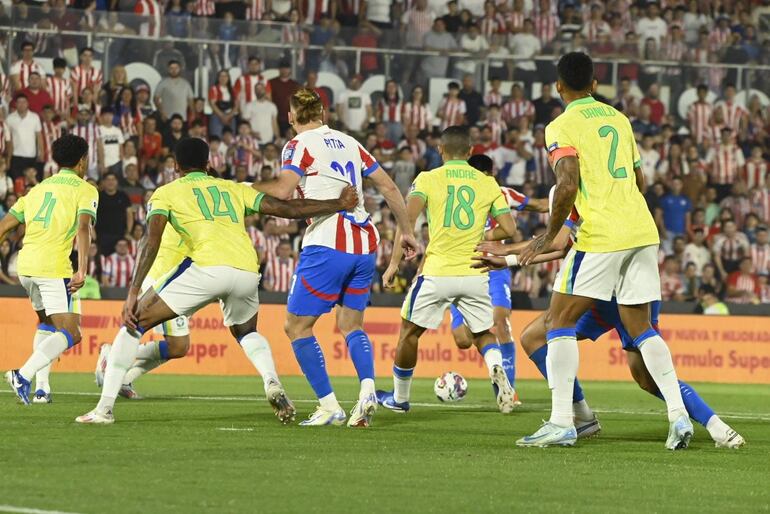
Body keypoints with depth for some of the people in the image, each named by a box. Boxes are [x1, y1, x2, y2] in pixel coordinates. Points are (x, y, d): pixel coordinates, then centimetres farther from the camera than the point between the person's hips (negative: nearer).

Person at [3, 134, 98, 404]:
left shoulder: (37, 189, 21)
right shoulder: (85, 190, 3)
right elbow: (83, 227, -14)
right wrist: (82, 270, -22)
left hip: (25, 265, 7)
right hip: (54, 268, -7)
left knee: (47, 324, 26)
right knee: (70, 334, -6)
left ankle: (41, 387, 14)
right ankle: (24, 374, -27)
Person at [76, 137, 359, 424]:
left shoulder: (166, 193, 18)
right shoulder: (235, 190, 28)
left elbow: (152, 242, 4)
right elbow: (287, 208, 24)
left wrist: (133, 293, -1)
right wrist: (339, 204, 33)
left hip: (207, 268, -4)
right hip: (247, 272, 4)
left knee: (134, 323, 8)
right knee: (246, 333, 35)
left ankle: (104, 409, 0)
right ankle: (272, 383, 5)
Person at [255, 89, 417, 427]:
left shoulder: (300, 145, -2)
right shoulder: (348, 142, 17)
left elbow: (282, 190, -18)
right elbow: (388, 187, 18)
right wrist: (407, 232, 25)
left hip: (327, 246, -7)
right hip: (365, 245, 7)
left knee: (296, 326, 4)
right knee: (351, 325, 17)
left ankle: (329, 405, -4)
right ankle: (367, 389, -9)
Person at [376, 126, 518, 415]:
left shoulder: (427, 179, 0)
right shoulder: (488, 184, 6)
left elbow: (408, 219, -14)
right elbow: (508, 229, 2)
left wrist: (394, 263, -12)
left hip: (437, 272, -2)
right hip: (475, 275, 2)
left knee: (409, 332, 16)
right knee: (483, 333, 19)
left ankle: (399, 398, 28)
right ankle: (496, 369, -14)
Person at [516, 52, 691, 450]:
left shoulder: (562, 127, -5)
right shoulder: (618, 119, 17)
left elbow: (568, 185, -17)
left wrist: (550, 235, -7)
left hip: (601, 237, -7)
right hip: (642, 232, 7)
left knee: (559, 322, 2)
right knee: (640, 327, 13)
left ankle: (561, 422, -7)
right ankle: (679, 416, 0)